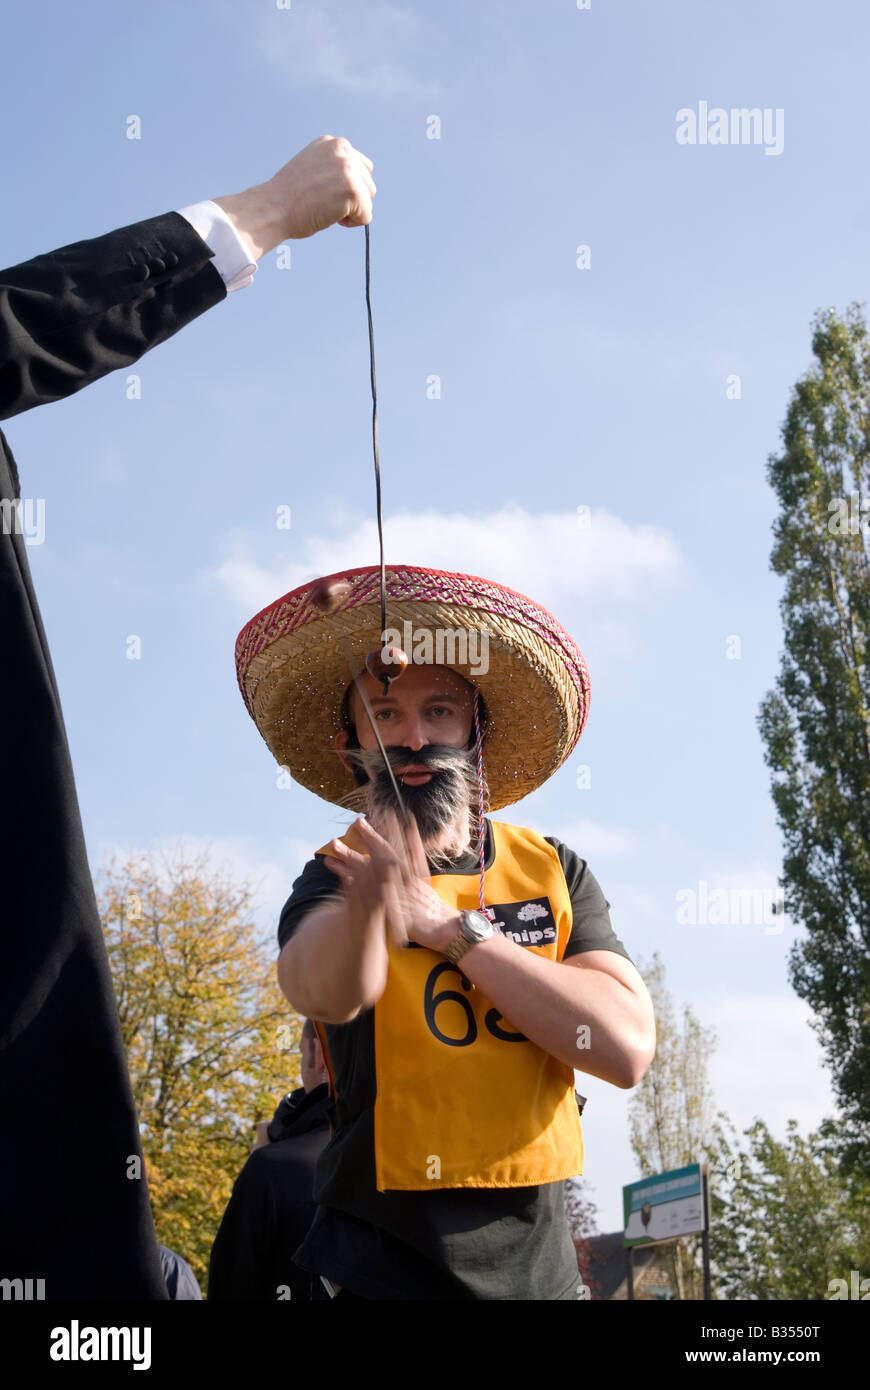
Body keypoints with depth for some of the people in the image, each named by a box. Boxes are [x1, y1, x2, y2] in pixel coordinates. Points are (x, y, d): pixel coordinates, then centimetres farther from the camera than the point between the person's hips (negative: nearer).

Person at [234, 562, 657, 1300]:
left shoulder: (552, 871, 1)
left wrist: (448, 927, -16)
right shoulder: (334, 877, -7)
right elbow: (325, 992, -30)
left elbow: (627, 1046, -13)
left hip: (538, 1259, 3)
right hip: (385, 1266, -2)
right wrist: (369, 901, -51)